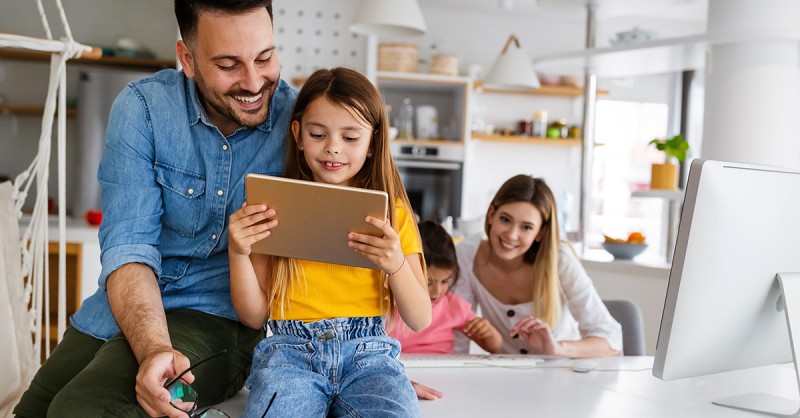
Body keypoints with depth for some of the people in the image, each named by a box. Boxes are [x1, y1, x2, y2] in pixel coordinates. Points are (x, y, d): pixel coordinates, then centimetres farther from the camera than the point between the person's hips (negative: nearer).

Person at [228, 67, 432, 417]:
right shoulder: (277, 208, 10)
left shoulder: (392, 213, 9)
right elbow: (254, 316, 9)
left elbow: (420, 321, 5)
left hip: (368, 352, 1)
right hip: (291, 350, -1)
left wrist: (397, 266, -13)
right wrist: (237, 254, -7)